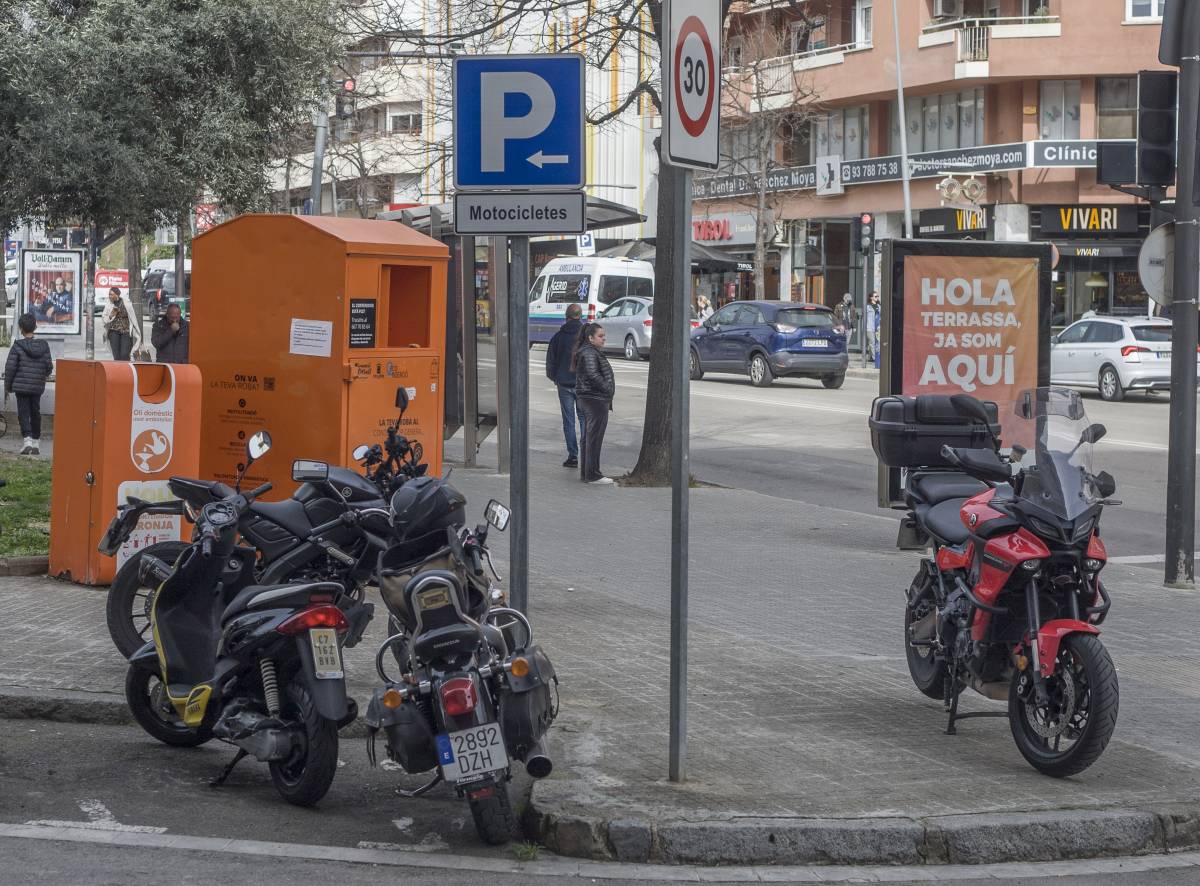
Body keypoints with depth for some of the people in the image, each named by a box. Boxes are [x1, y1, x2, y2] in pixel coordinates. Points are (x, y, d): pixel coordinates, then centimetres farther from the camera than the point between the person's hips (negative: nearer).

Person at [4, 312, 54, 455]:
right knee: (35, 413, 15)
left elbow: (10, 367, -7)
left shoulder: (17, 346, -9)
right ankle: (35, 441, 22)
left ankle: (27, 439, -20)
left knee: (23, 413, -1)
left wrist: (7, 387, 3)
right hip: (38, 386, 3)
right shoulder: (43, 346, 0)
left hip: (21, 386, -3)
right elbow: (49, 366, 3)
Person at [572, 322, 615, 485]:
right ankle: (593, 475, -3)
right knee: (594, 438, -6)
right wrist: (608, 389, -19)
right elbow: (593, 374, -28)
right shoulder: (590, 354, -17)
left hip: (587, 399, 11)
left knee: (588, 437, 15)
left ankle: (585, 473, 21)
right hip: (596, 399, -11)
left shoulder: (593, 352, 16)